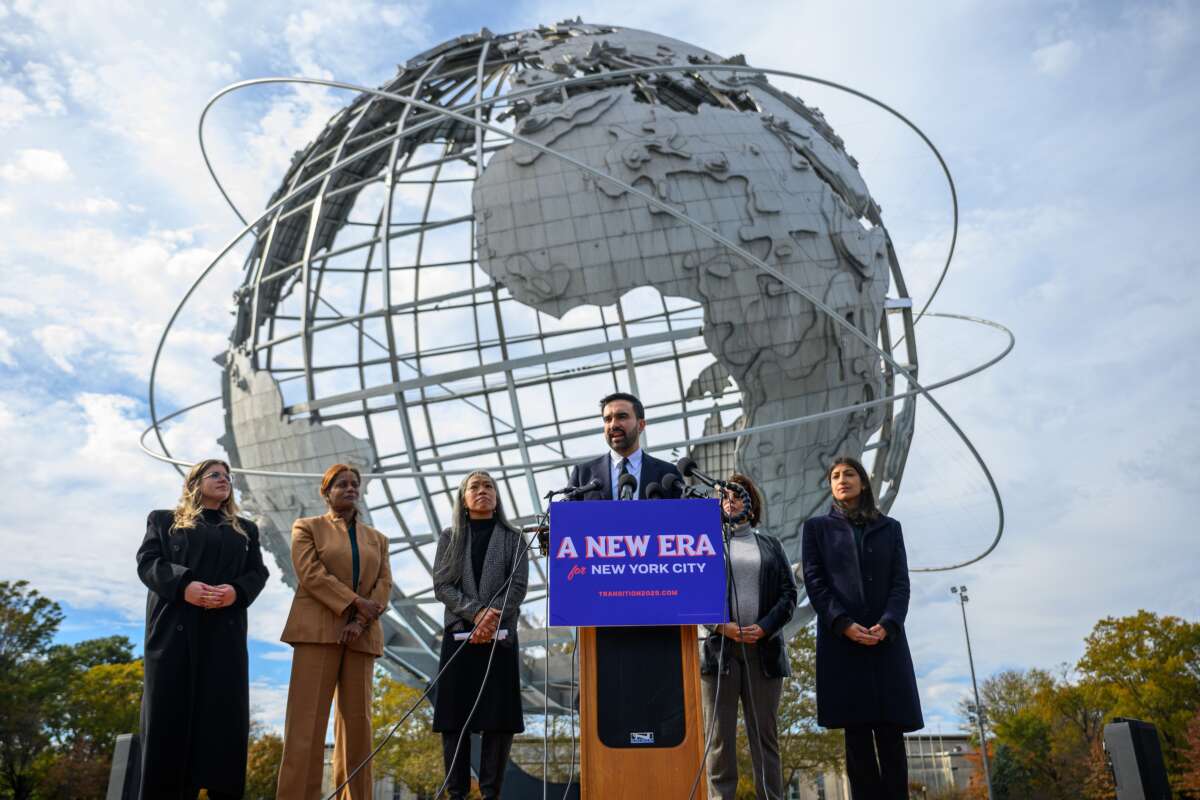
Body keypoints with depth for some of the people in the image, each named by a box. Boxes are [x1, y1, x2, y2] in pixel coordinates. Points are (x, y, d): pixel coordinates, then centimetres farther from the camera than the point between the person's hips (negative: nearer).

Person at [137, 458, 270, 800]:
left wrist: (237, 591, -11)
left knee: (224, 709, -5)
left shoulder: (245, 530, 22)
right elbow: (147, 561, 2)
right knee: (171, 709, -5)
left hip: (224, 630, 2)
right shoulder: (164, 520, 17)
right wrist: (183, 585, -17)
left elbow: (258, 572, 12)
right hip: (175, 627, -2)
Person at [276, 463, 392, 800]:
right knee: (307, 720, -8)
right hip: (317, 631, -3)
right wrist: (355, 602, -14)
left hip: (360, 636, 4)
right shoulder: (307, 528, 9)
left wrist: (361, 621, -10)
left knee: (357, 721, 2)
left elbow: (384, 584, 7)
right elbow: (310, 573, -6)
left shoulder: (377, 539, 19)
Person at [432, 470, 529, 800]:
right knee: (455, 715, -2)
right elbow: (442, 585, 1)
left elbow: (518, 585, 0)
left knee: (498, 716, -5)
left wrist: (492, 619, -15)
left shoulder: (513, 538, 11)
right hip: (459, 634, 1)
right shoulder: (449, 537, 13)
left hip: (500, 636, -1)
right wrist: (477, 614, -13)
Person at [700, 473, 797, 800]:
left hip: (764, 648, 1)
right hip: (720, 647, -1)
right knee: (721, 736, -2)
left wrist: (764, 628, -7)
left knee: (765, 734, 3)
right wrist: (723, 627, -12)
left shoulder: (770, 544, 16)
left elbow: (789, 592, 8)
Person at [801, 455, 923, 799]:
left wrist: (887, 625, -11)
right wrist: (845, 625, -13)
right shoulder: (817, 528, 11)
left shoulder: (889, 528, 16)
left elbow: (901, 582, 6)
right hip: (841, 640, -1)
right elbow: (814, 582, 1)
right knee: (857, 731, -2)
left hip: (887, 639, 1)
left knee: (891, 729, -3)